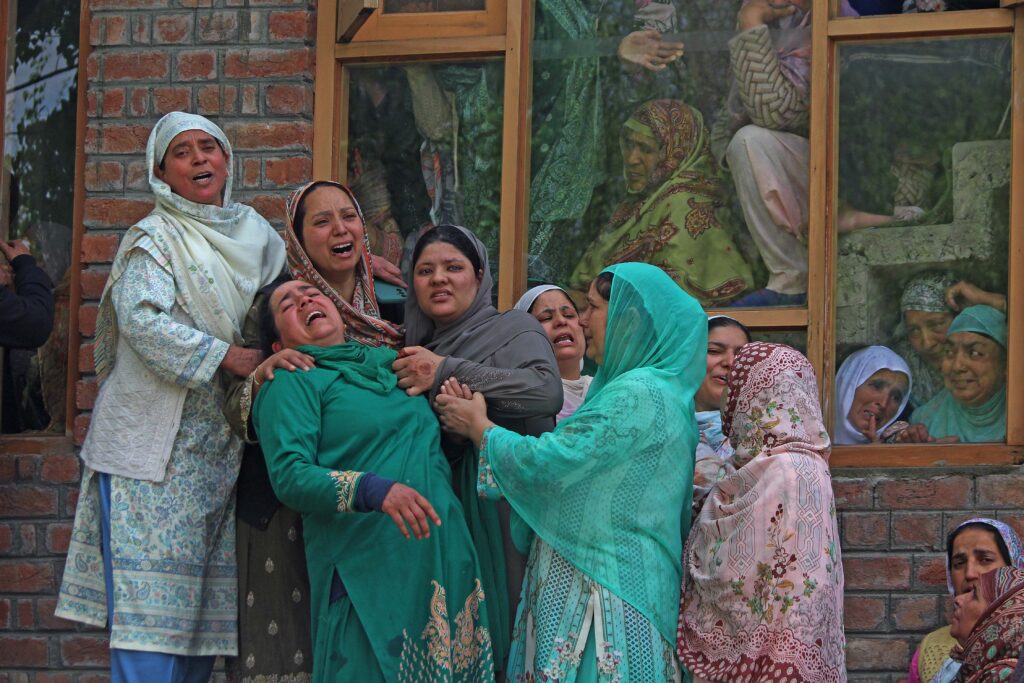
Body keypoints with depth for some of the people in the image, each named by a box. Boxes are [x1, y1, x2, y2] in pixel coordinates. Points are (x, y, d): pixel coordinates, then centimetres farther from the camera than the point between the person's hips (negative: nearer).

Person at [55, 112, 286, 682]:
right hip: (154, 447, -6)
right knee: (152, 606, -11)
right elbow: (142, 318, -18)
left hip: (221, 452, 6)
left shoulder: (255, 234, 15)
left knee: (207, 607, 5)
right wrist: (228, 357, -23)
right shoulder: (154, 240, -3)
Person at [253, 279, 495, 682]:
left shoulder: (389, 361, 21)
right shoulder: (292, 383, 2)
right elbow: (289, 475, -12)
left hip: (446, 555, 6)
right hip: (366, 570, -6)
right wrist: (375, 490, -27)